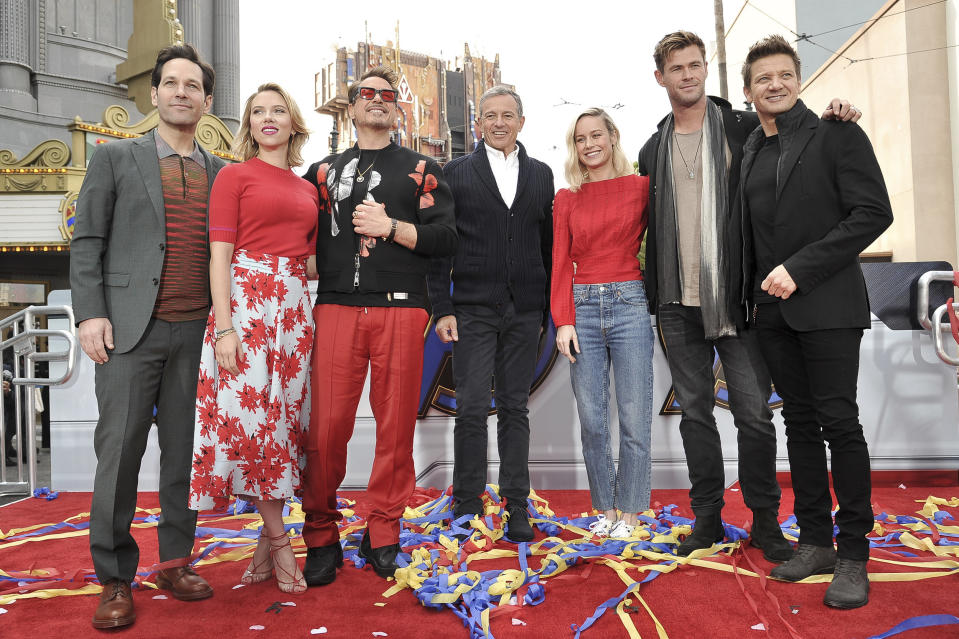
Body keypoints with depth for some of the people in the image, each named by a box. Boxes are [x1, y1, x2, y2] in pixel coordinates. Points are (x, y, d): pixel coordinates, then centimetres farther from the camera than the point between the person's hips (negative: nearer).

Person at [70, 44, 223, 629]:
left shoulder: (220, 173, 13)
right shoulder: (116, 158, 7)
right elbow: (87, 241, 3)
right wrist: (90, 314, -7)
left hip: (197, 333, 3)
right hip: (132, 329, -2)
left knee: (185, 450, 7)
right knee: (120, 451, 0)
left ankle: (177, 561, 21)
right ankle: (115, 579, 13)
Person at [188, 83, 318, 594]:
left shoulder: (307, 189, 18)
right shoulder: (234, 176, 3)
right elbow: (219, 255, -6)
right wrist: (224, 328, -15)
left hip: (293, 305, 5)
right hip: (246, 298, -5)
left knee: (284, 415, 5)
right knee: (251, 411, -7)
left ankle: (266, 542, 17)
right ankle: (278, 539, 7)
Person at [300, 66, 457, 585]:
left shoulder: (421, 169, 13)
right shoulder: (323, 171, 20)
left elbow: (446, 237, 3)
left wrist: (389, 227, -7)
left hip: (400, 310, -1)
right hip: (336, 309, 1)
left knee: (396, 424, 1)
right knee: (327, 425, -3)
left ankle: (383, 534, 17)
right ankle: (322, 538, 13)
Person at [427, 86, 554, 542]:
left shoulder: (541, 174, 12)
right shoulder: (456, 173, 5)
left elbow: (548, 244, 11)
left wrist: (546, 309, 6)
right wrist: (441, 308, -6)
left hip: (524, 311, 2)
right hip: (472, 310, -2)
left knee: (515, 408, 8)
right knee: (472, 408, -2)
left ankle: (516, 506, 16)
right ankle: (467, 506, 12)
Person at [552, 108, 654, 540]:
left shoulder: (641, 187, 4)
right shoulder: (566, 198, 10)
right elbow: (560, 263, 4)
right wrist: (563, 320, -3)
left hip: (629, 304, -2)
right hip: (581, 308, 2)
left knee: (634, 418, 1)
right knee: (591, 420, 6)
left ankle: (629, 512, 17)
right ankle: (605, 508, 21)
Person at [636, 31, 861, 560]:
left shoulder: (745, 129, 3)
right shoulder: (653, 150, 12)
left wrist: (830, 120, -13)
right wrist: (651, 295, 12)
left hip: (736, 299, -3)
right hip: (678, 304, 3)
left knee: (754, 412, 0)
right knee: (695, 412, 10)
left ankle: (765, 520, 18)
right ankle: (706, 517, 23)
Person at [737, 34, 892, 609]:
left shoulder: (837, 136, -1)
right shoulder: (748, 152, 14)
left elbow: (873, 212, -10)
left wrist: (799, 269, -17)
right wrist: (753, 291, 10)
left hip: (827, 304, -5)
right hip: (772, 309, 5)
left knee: (839, 422, -4)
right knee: (800, 424, 9)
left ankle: (853, 555, 7)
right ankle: (815, 540, 19)